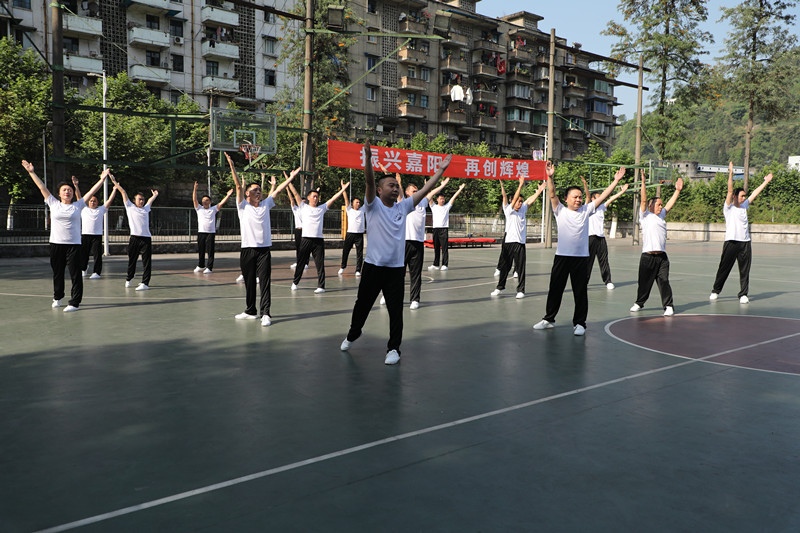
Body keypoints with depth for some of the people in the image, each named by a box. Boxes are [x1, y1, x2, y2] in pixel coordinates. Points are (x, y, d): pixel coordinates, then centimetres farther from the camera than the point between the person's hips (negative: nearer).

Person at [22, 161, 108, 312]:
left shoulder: (78, 205, 6)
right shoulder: (54, 203, 10)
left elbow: (92, 191, 6)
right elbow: (42, 187, 11)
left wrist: (102, 179, 4)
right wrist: (31, 172, 13)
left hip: (74, 244, -2)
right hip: (56, 243, 2)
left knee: (75, 275, -5)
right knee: (57, 273, 12)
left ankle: (74, 302, -1)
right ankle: (57, 297, 32)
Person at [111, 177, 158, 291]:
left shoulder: (146, 208, 19)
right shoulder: (130, 207, 13)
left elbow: (152, 198, 37)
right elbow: (123, 193, 14)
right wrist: (115, 182, 17)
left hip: (146, 238, 2)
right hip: (134, 238, -2)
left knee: (147, 262, -5)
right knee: (132, 260, 7)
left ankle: (145, 283, -6)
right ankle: (129, 279, 27)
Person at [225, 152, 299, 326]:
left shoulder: (265, 205, 13)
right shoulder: (243, 206, 5)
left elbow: (278, 189, 14)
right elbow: (239, 186, -5)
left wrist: (292, 177, 13)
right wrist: (232, 166, -15)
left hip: (264, 249, 1)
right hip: (248, 249, -1)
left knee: (265, 282, -5)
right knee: (249, 283, 8)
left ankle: (265, 313, -6)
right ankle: (251, 311, 20)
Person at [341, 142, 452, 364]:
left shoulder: (403, 207, 9)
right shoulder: (373, 205, -1)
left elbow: (425, 189, 9)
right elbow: (369, 181, -16)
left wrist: (441, 170, 4)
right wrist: (368, 157, -31)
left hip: (396, 269, 2)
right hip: (373, 267, -2)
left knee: (396, 312, 2)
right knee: (362, 305, 12)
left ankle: (393, 349, 13)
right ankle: (352, 336, 36)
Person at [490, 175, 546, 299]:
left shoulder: (523, 209, 14)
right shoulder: (508, 210, -2)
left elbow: (530, 200, 14)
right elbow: (515, 198, -12)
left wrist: (539, 191, 5)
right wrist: (521, 184, -17)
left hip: (520, 242, 3)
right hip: (508, 242, -3)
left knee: (520, 268, 1)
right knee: (505, 266, 6)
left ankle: (520, 290, 6)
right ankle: (501, 287, 20)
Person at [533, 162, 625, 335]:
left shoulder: (586, 210, 9)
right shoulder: (560, 211, 4)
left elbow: (602, 196, 6)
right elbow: (552, 195, -9)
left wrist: (616, 181, 1)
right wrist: (549, 177, -23)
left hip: (581, 258, 1)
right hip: (562, 256, -1)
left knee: (580, 292, 4)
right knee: (555, 290, 8)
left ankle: (579, 323, 15)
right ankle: (549, 319, 22)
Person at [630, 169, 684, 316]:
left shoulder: (661, 216, 21)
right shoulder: (645, 215, 5)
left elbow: (670, 204, 26)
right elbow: (644, 200, -4)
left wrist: (677, 190, 23)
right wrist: (643, 182, -11)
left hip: (662, 256, 4)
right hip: (647, 256, -4)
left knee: (664, 282, 0)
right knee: (644, 282, 5)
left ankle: (668, 306, 3)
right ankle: (639, 303, 21)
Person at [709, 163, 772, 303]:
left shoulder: (744, 206, 16)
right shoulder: (729, 207, 0)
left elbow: (755, 193, 24)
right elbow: (730, 190, -10)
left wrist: (766, 181, 28)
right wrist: (731, 173, -18)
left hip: (745, 243, 5)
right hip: (731, 242, -5)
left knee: (745, 270, 3)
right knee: (724, 269, 0)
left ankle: (743, 294, 8)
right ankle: (715, 291, 12)